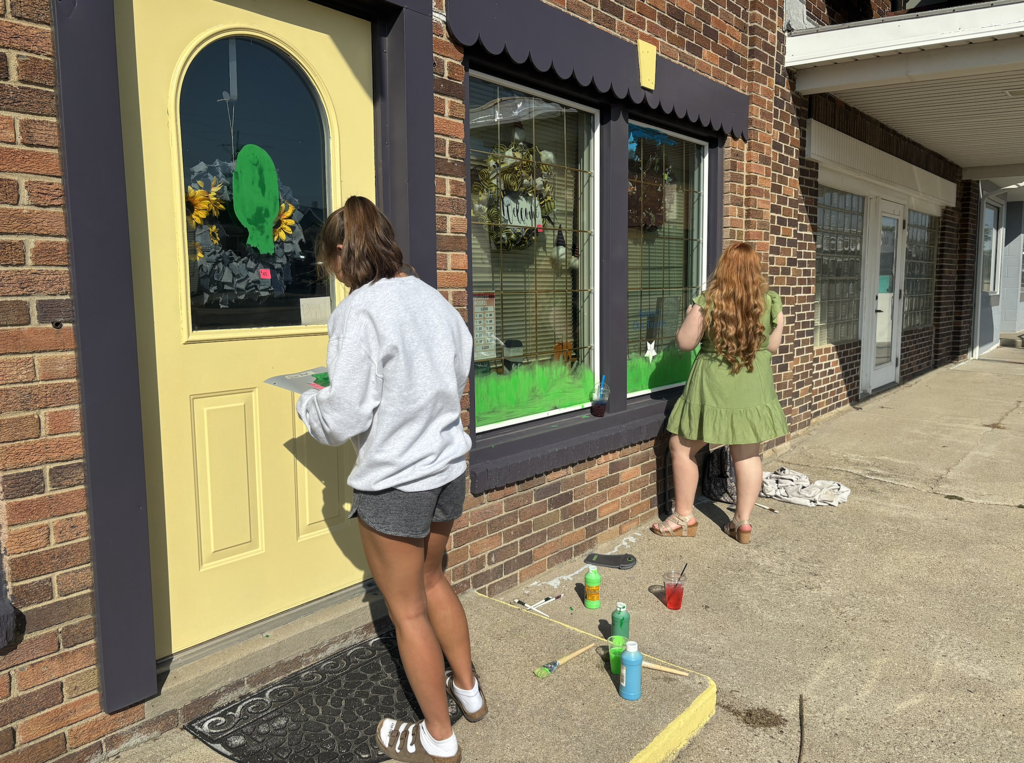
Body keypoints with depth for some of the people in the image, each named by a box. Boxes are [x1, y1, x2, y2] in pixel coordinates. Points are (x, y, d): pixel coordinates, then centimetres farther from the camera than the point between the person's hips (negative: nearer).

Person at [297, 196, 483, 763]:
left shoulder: (359, 312, -19)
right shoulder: (436, 300, 4)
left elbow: (343, 419, -19)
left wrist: (309, 401, 1)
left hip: (394, 483, -7)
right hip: (448, 469, 8)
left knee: (407, 609, 11)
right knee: (430, 579, 28)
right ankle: (467, 688, 45)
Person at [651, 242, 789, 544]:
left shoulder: (707, 302, -13)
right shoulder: (771, 303, -4)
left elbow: (685, 343, -7)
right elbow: (772, 347, 5)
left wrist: (690, 316, 10)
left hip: (712, 391, -3)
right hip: (754, 390, 4)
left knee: (682, 447, 12)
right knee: (748, 454, 13)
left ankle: (683, 517, 18)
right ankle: (743, 521, 21)